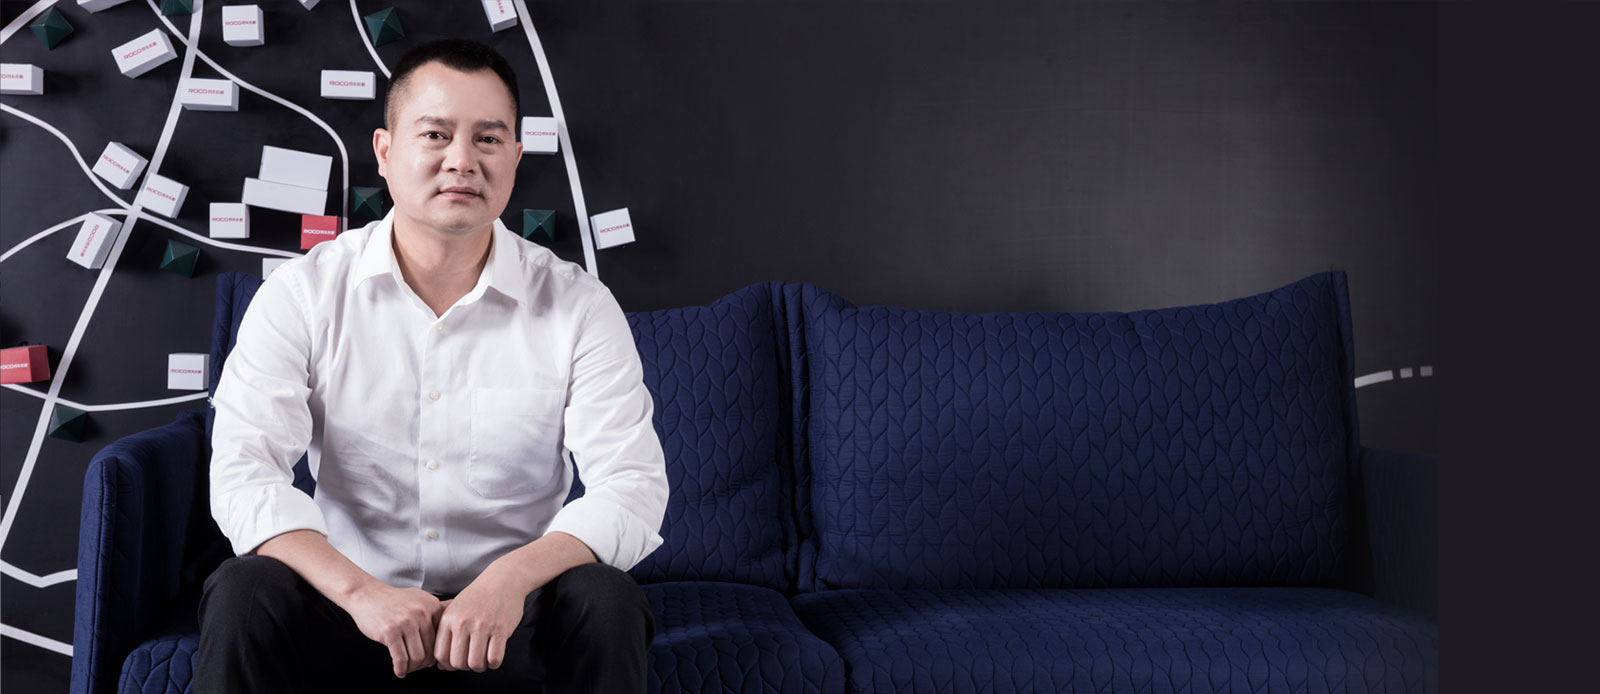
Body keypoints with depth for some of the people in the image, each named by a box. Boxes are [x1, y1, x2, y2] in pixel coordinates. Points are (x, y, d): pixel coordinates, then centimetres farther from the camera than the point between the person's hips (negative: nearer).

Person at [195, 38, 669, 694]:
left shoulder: (578, 306, -5)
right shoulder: (302, 294, -4)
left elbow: (632, 486, -12)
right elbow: (243, 472, -13)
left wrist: (512, 577, -32)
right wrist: (359, 589, -30)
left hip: (508, 612, 0)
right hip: (350, 604, 0)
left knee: (606, 602, -29)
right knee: (244, 594, -28)